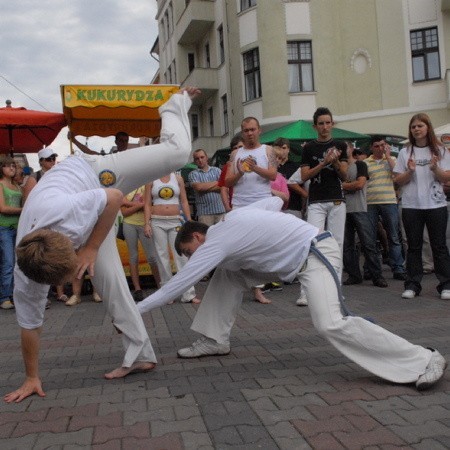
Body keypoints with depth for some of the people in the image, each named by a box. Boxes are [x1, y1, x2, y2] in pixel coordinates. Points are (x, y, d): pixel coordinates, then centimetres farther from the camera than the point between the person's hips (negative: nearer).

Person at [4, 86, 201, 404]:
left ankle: (174, 105, 29)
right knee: (109, 280, -8)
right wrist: (32, 378, -10)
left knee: (177, 151, -5)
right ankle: (140, 355, 8)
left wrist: (91, 248, -27)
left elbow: (115, 196, -30)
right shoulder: (26, 279, -32)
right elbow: (30, 326, -17)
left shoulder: (62, 211, -48)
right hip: (92, 210, 2)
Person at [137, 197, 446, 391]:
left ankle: (426, 360, -17)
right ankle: (215, 341, 18)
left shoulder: (215, 243, -17)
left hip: (316, 253, -10)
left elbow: (176, 285, -15)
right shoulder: (232, 219, 7)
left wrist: (134, 313, -10)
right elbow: (275, 201, 18)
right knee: (228, 274, 7)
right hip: (297, 255, 10)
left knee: (331, 324, -27)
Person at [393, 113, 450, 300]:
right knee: (414, 246, 4)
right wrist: (410, 171, -13)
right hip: (411, 206, 1)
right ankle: (412, 285, 8)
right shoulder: (405, 152, 7)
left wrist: (435, 169, -16)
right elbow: (398, 180, 5)